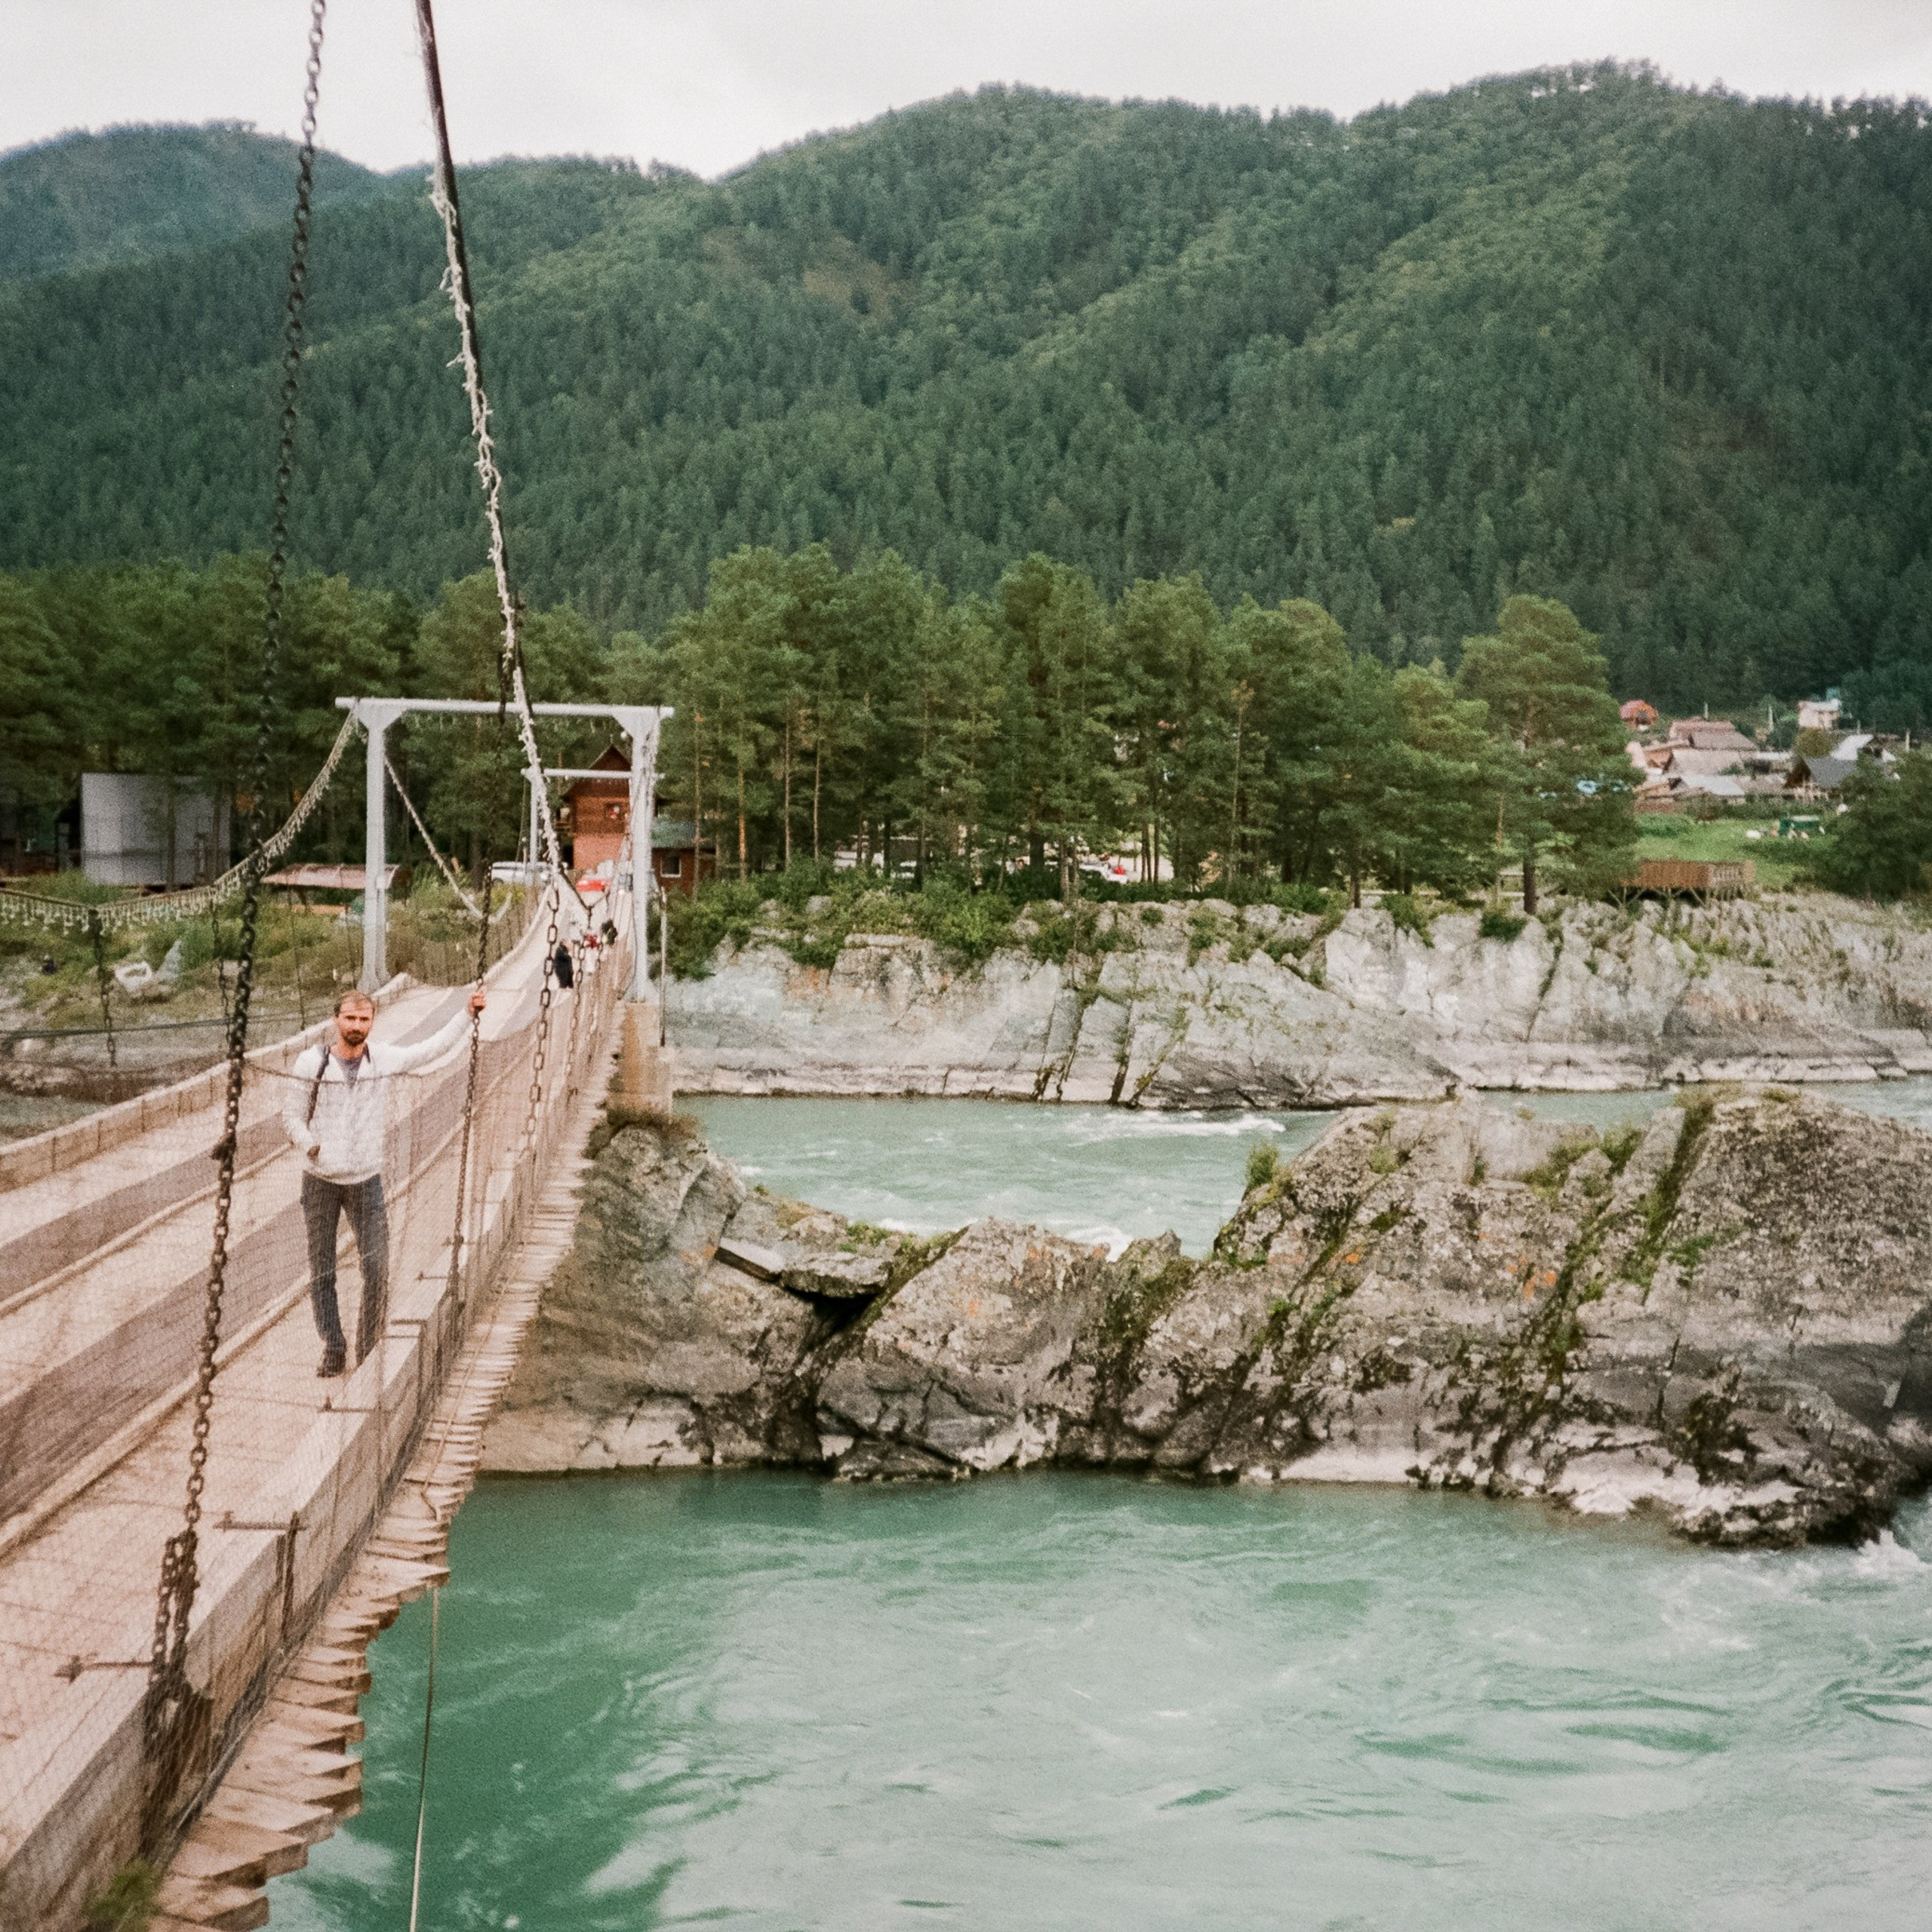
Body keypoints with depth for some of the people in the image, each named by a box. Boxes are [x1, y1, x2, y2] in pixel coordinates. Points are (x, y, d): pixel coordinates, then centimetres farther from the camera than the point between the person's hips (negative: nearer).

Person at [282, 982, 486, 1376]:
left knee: (377, 1269, -5)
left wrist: (468, 1014, 15)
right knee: (321, 1272, 4)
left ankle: (370, 1349, 9)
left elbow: (433, 1047, 15)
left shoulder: (384, 1059, 0)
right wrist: (309, 1144, -20)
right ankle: (333, 1349, 15)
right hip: (320, 1181, -1)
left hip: (367, 1180, 1)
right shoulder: (312, 1063, -5)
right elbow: (291, 1115, -1)